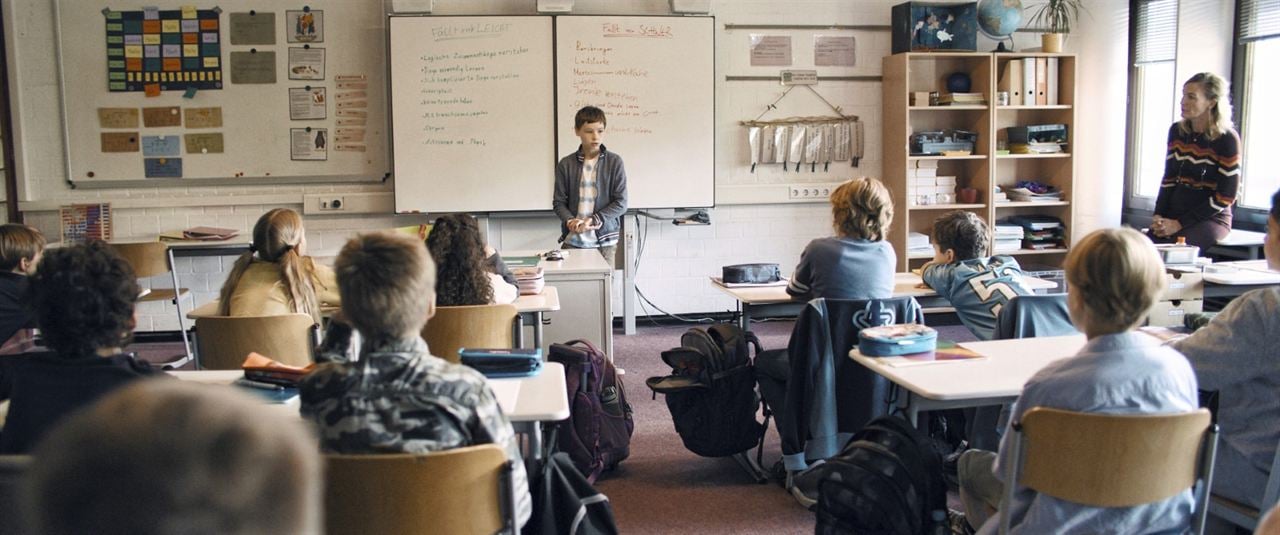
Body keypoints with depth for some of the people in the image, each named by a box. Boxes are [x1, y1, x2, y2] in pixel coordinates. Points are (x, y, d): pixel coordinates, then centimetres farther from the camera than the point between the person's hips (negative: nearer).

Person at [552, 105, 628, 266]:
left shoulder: (614, 162, 0)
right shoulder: (566, 164, 4)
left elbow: (621, 203, -2)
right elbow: (558, 202, 6)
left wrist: (594, 220, -12)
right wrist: (570, 221, -13)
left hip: (605, 239, -1)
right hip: (573, 240, 1)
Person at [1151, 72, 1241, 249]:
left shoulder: (1227, 139, -9)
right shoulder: (1177, 131, 8)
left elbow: (1225, 197, -10)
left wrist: (1180, 224, -14)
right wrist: (1158, 216, -4)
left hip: (1211, 217, -5)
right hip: (1175, 212, 5)